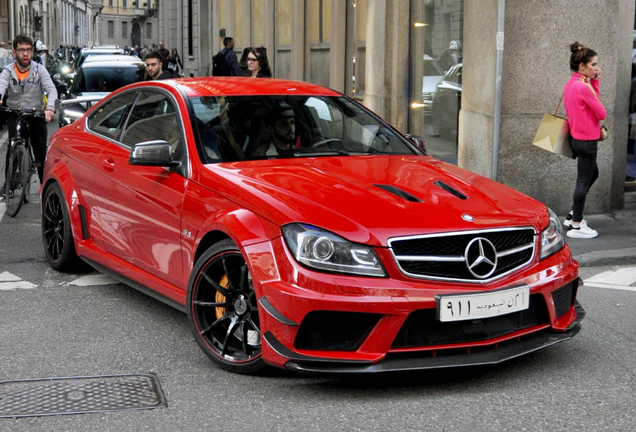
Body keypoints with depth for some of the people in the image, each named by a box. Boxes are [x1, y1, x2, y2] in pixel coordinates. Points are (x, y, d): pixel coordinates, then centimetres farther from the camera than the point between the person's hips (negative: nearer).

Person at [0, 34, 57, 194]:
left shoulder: (39, 70, -2)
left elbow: (51, 89, -14)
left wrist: (50, 108, -34)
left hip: (37, 115, 0)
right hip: (15, 114, 0)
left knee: (41, 151, -1)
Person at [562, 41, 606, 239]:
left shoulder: (571, 84, 7)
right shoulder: (583, 87, -22)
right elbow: (601, 113, -16)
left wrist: (595, 81, 0)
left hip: (577, 137, 10)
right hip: (587, 140, -10)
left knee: (592, 174, 23)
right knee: (584, 181, 0)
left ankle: (573, 216, 27)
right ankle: (576, 226, 7)